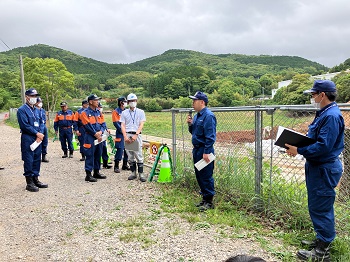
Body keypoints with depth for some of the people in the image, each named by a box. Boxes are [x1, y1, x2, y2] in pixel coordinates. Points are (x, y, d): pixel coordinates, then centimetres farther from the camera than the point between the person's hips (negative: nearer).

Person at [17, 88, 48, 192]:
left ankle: (36, 180, 22)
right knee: (28, 161, -2)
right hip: (27, 139, -7)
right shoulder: (22, 110, -7)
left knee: (37, 159, 12)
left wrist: (40, 134, -5)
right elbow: (25, 125, -14)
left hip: (38, 138, 7)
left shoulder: (37, 110, 16)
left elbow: (41, 123, 12)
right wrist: (37, 133, -12)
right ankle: (29, 183, 6)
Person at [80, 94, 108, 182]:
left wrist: (100, 132, -10)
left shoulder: (99, 112, 13)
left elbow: (103, 124, 8)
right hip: (90, 137, -7)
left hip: (99, 137, 7)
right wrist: (96, 134, -15)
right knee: (89, 155, -5)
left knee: (98, 155, 13)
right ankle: (88, 175, 1)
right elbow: (88, 126, -14)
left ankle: (96, 172, 25)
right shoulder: (85, 113, -7)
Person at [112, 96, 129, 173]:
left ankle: (125, 165, 20)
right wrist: (122, 131, -13)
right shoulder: (116, 111, -3)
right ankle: (116, 166, 2)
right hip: (120, 134, -6)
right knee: (120, 149, -8)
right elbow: (116, 123, -9)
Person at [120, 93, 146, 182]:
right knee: (130, 156, 7)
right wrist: (125, 136, -8)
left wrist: (135, 135, -13)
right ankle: (133, 173, 15)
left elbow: (141, 125, -2)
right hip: (127, 135, 2)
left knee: (139, 155, -4)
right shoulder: (124, 113, 11)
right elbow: (122, 125, 6)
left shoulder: (140, 112, 7)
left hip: (137, 135, -2)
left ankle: (141, 174, 0)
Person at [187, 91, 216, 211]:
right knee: (199, 175, 15)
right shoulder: (197, 116, 14)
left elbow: (210, 136, -20)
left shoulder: (208, 116, -15)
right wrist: (190, 124, 3)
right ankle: (204, 198, 28)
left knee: (206, 176, -2)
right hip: (196, 149, 10)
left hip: (204, 150, -10)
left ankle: (209, 201, 9)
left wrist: (206, 152, -23)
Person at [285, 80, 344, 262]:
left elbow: (323, 146, -27)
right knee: (319, 206, 20)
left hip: (324, 169, -10)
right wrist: (298, 146, 3)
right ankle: (322, 240, 36)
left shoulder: (332, 116, -21)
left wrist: (299, 150, -19)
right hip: (318, 167, 10)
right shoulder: (324, 113, 11)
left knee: (321, 208, 0)